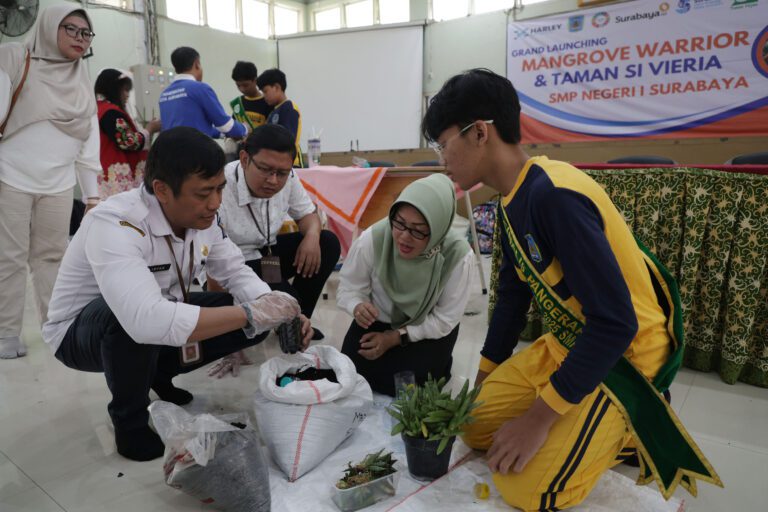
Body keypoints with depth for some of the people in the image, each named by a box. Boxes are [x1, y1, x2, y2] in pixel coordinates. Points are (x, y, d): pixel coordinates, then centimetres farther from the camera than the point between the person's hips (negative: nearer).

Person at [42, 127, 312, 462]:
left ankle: (159, 372, 13)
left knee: (258, 319, -9)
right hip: (81, 330, -6)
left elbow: (236, 273, -5)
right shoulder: (113, 226, -36)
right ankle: (129, 420, -9)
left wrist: (277, 313, -24)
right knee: (135, 322, -41)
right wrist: (251, 313, -43)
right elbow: (148, 321, -49)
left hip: (160, 316, 6)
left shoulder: (201, 217, -13)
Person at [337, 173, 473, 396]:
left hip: (430, 328, -1)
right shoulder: (372, 239, -29)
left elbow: (445, 319, -18)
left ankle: (437, 364, 18)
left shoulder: (458, 255, -30)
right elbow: (349, 288, -12)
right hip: (379, 320, 2)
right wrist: (358, 307, -36)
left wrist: (396, 338, -22)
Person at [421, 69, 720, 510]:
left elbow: (616, 323, -30)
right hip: (567, 343, 8)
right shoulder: (512, 202, 1)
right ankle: (609, 430, 16)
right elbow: (513, 297, 9)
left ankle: (631, 433, 8)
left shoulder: (554, 196, -29)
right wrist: (484, 381, 11)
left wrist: (539, 417, -24)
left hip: (625, 354, -8)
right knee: (475, 425, 7)